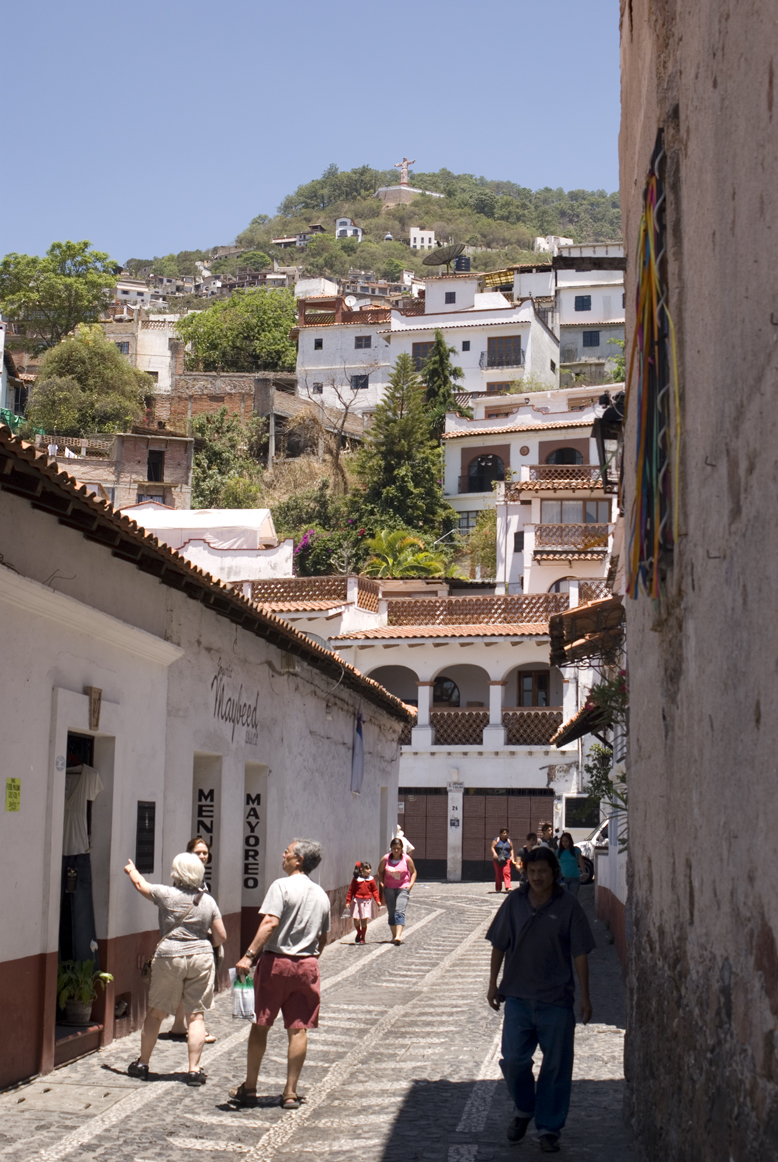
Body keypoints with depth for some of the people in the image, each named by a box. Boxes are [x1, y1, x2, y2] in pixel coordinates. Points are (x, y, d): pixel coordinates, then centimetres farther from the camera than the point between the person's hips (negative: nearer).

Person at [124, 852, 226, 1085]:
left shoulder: (166, 895, -6)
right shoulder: (208, 901, 2)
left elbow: (141, 885, 13)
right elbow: (221, 936, 4)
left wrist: (132, 870, 34)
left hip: (170, 958, -2)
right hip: (201, 957, 2)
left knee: (156, 1013, 11)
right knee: (196, 1015, 4)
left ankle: (142, 1064, 21)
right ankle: (194, 1070, 1)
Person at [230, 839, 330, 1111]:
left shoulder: (282, 886, -9)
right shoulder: (321, 894, 10)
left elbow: (270, 922, -20)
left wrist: (249, 955, -22)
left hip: (276, 961, -5)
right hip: (307, 965, 5)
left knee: (260, 1025, 6)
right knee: (298, 1029, 6)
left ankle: (249, 1088, 14)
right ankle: (290, 1093, 8)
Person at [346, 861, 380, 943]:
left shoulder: (371, 880, 3)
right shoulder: (356, 879, -1)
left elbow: (375, 891, 8)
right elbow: (350, 890, 4)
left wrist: (378, 900, -3)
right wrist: (348, 901, 1)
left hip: (367, 902, 0)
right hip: (357, 901, 0)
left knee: (364, 920, -1)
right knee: (356, 919, -4)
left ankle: (363, 938, 11)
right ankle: (359, 932, 26)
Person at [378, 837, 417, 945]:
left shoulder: (407, 859, -4)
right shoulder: (385, 859, -2)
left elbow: (413, 872, 9)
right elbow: (380, 871, 12)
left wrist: (410, 885, -3)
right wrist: (382, 884, 1)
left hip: (403, 888, -3)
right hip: (389, 889, 3)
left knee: (400, 912, -16)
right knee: (391, 913, 8)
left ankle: (398, 936, -25)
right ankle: (394, 935, 20)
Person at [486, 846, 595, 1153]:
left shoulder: (568, 906, -5)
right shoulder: (515, 902, 1)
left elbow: (580, 954, -1)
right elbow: (499, 946, 10)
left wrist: (585, 996, -1)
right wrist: (493, 984, 10)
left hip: (556, 1000, -1)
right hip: (518, 996, 1)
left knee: (556, 1065, 4)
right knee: (513, 1060, -2)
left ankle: (549, 1128, 18)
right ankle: (524, 1110, 26)